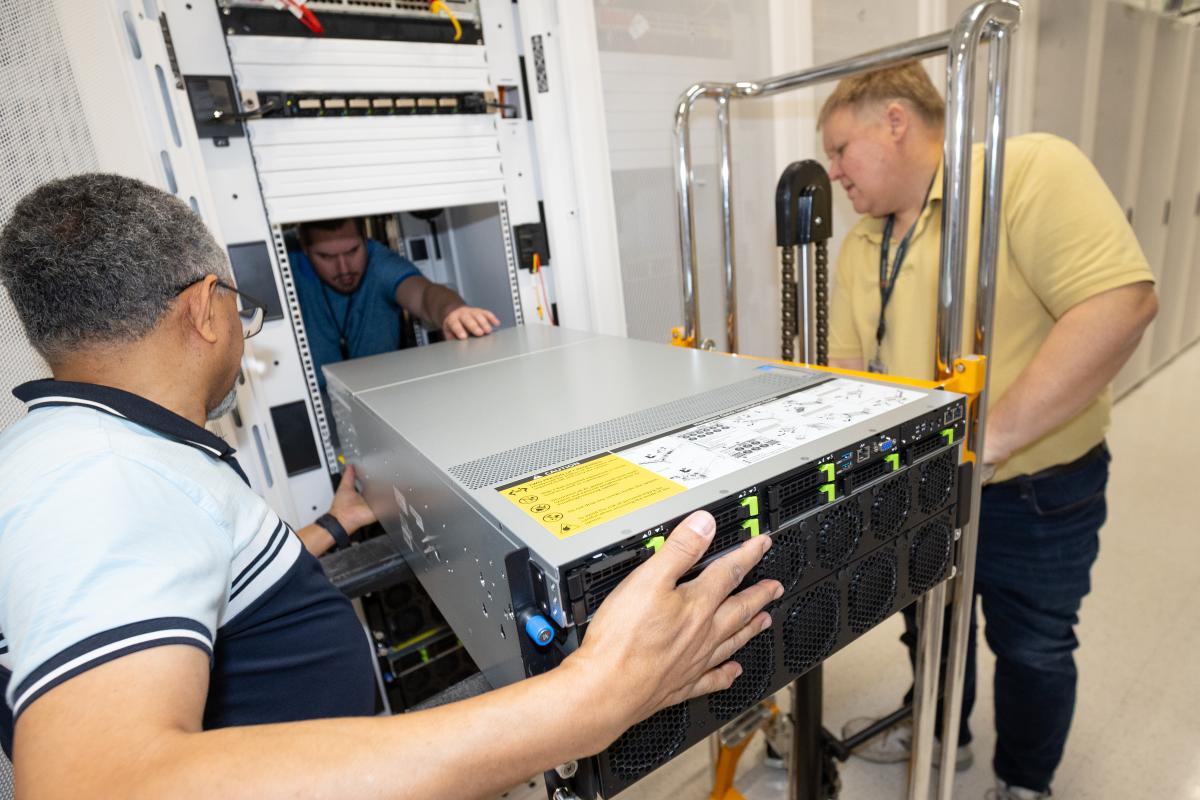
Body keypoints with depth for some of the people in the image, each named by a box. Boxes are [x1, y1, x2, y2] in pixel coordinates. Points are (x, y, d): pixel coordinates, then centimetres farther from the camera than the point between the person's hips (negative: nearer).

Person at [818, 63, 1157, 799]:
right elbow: (848, 370, 3)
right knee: (930, 620, 25)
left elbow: (1120, 303, -30)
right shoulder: (861, 247, 1)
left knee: (1032, 648, 16)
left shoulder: (1030, 171, -19)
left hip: (1035, 494, -6)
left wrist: (987, 440, -33)